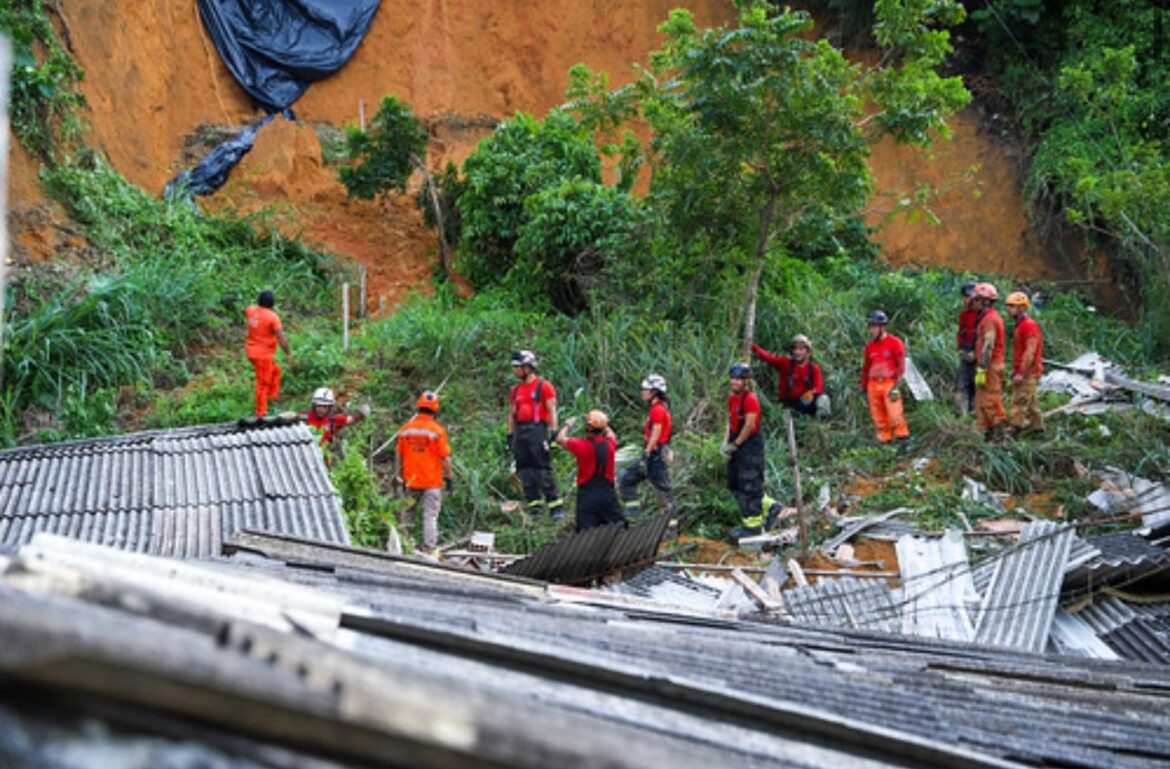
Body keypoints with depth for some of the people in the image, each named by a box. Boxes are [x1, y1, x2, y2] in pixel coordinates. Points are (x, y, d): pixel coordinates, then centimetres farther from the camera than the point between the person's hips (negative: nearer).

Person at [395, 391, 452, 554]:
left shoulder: (405, 429, 1)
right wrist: (448, 477, 0)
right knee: (430, 516, 1)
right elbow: (445, 457, -10)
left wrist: (399, 476, 18)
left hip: (411, 480, 4)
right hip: (432, 481, -3)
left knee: (406, 513, 18)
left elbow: (399, 455, 8)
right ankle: (428, 549, -2)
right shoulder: (437, 430, -11)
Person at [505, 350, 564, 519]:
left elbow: (552, 411, -5)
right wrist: (510, 436, 15)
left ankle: (556, 505, -7)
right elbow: (511, 414, 21)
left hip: (537, 429, -7)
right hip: (520, 432, 7)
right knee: (525, 470, 4)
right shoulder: (515, 390, 17)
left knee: (543, 470, -10)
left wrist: (554, 433, -11)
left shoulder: (544, 386, -1)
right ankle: (534, 503, 9)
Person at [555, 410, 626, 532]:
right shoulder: (610, 444, -5)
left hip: (587, 494, -4)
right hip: (608, 493, 4)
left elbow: (560, 438, 1)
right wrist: (604, 424, 36)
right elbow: (611, 435, 22)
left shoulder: (582, 445, -16)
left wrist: (567, 425, 18)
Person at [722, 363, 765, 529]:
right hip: (736, 445, 10)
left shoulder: (750, 399, -17)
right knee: (734, 484, 14)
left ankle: (753, 523, 6)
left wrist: (734, 445, -14)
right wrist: (726, 442, 5)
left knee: (749, 485, -4)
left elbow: (749, 426, -19)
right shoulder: (732, 398, 11)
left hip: (750, 445, -10)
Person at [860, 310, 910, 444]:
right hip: (873, 386, 5)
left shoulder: (894, 343, -1)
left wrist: (896, 385, -11)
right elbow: (865, 368, 22)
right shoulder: (870, 347, 14)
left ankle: (902, 436, -7)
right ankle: (884, 439, 8)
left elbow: (901, 365, -3)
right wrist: (864, 388, 19)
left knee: (894, 414, -13)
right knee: (878, 416, 3)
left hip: (889, 384, -5)